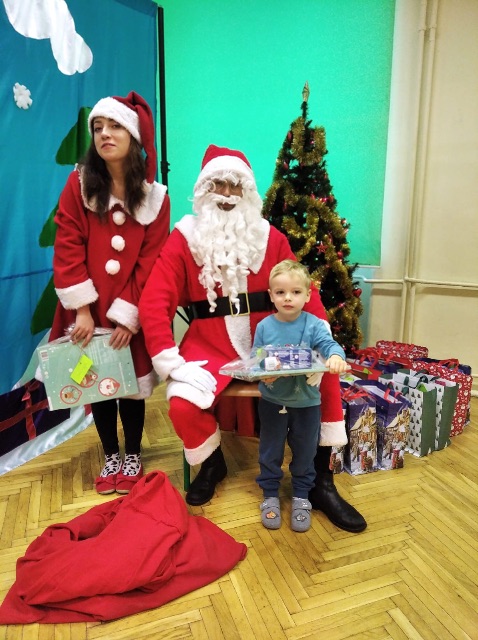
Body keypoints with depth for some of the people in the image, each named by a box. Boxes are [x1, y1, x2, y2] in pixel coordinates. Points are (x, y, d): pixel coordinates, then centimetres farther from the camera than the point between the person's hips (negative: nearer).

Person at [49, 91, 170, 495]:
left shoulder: (155, 197, -4)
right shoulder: (79, 184, -3)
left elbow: (150, 263, -7)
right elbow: (68, 250, -8)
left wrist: (127, 317, -13)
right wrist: (83, 310, -14)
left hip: (131, 314, -1)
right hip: (88, 311, 1)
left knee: (132, 384, 8)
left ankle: (133, 456, 31)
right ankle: (110, 456, 32)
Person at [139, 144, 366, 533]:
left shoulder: (270, 237, 3)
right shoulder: (184, 238, -3)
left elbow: (304, 291, 2)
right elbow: (155, 303, -10)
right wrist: (168, 361, -20)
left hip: (268, 341, 2)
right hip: (210, 346, -2)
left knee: (324, 373, -16)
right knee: (182, 403, -25)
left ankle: (321, 482, 2)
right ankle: (212, 463, 12)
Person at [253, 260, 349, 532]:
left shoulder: (313, 325, -11)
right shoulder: (264, 327, -7)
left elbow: (329, 343, -24)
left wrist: (336, 356, -47)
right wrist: (263, 375, -24)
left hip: (306, 402, 0)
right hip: (272, 401, 1)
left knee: (305, 453, 15)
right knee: (270, 452, 15)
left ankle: (301, 496, 36)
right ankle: (270, 495, 34)